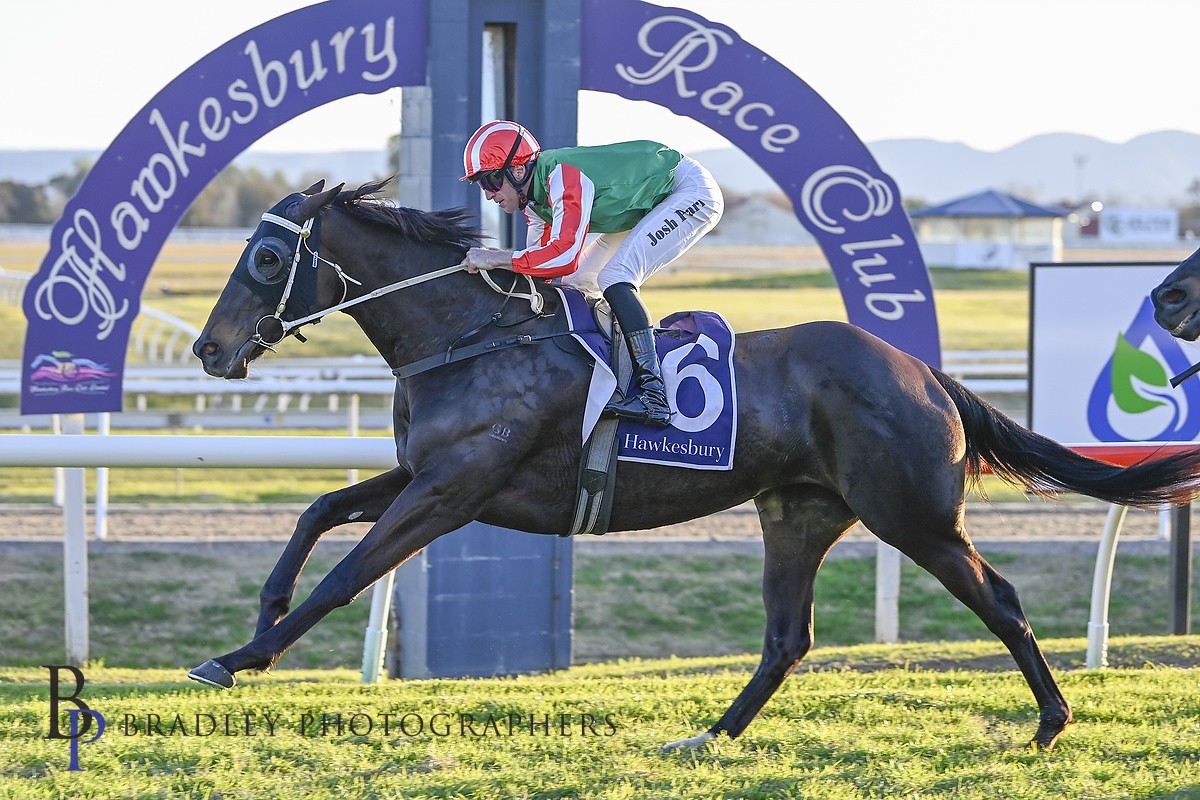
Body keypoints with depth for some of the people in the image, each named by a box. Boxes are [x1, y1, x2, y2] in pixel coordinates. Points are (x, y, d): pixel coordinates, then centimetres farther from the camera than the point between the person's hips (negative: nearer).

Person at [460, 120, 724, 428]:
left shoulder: (563, 178, -31)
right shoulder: (534, 197, -1)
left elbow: (564, 255, -41)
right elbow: (537, 265, 7)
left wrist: (496, 258, -36)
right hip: (646, 206, 11)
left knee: (614, 278, -26)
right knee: (575, 284, 7)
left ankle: (653, 394, -33)